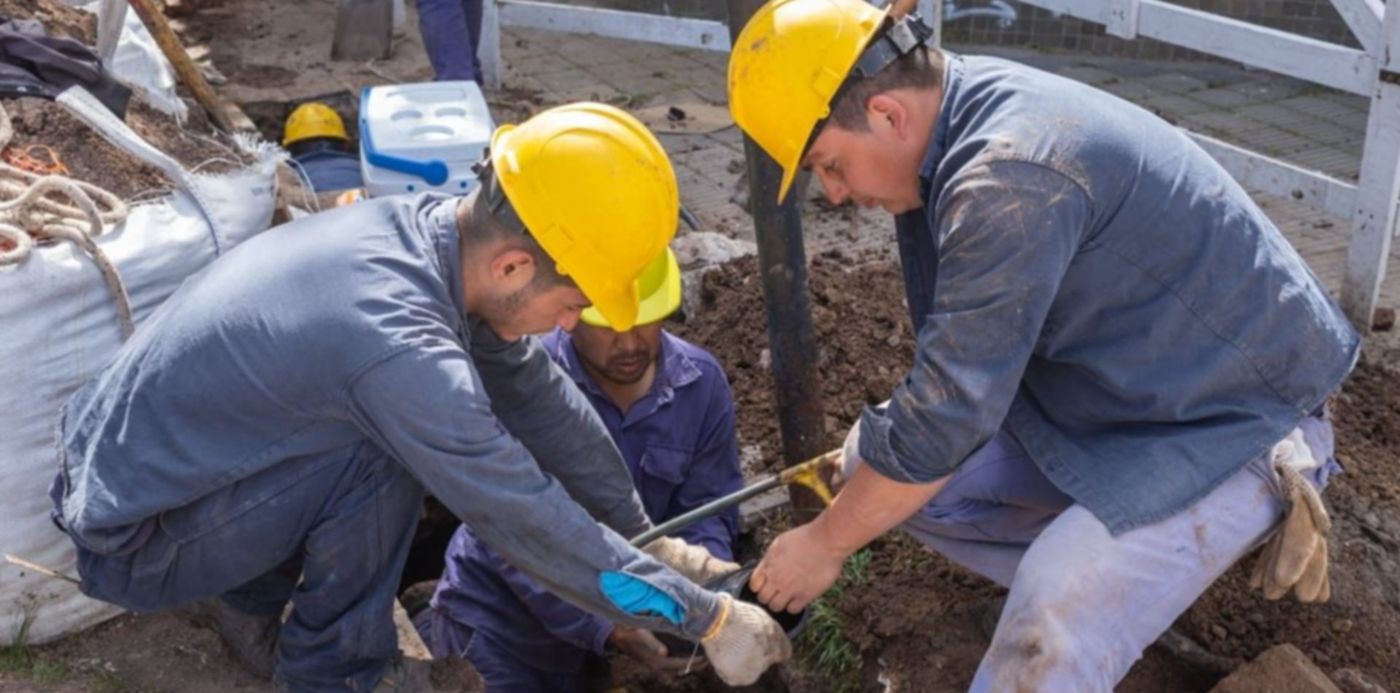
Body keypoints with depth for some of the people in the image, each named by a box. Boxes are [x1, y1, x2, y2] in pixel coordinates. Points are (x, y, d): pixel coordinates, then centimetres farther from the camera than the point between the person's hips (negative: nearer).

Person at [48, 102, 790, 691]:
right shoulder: (401, 348, -34)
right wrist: (708, 618, -13)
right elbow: (539, 526, -25)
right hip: (126, 546, -8)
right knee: (386, 450, -22)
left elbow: (535, 392, 1)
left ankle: (247, 595, 16)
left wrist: (644, 537, 8)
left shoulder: (432, 224, -10)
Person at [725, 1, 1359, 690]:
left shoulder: (1011, 178, -31)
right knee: (877, 468, 1)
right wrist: (870, 454, 15)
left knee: (1050, 631, -33)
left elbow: (947, 416, -26)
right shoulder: (963, 102, -2)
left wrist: (824, 543, -13)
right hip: (1112, 386, 10)